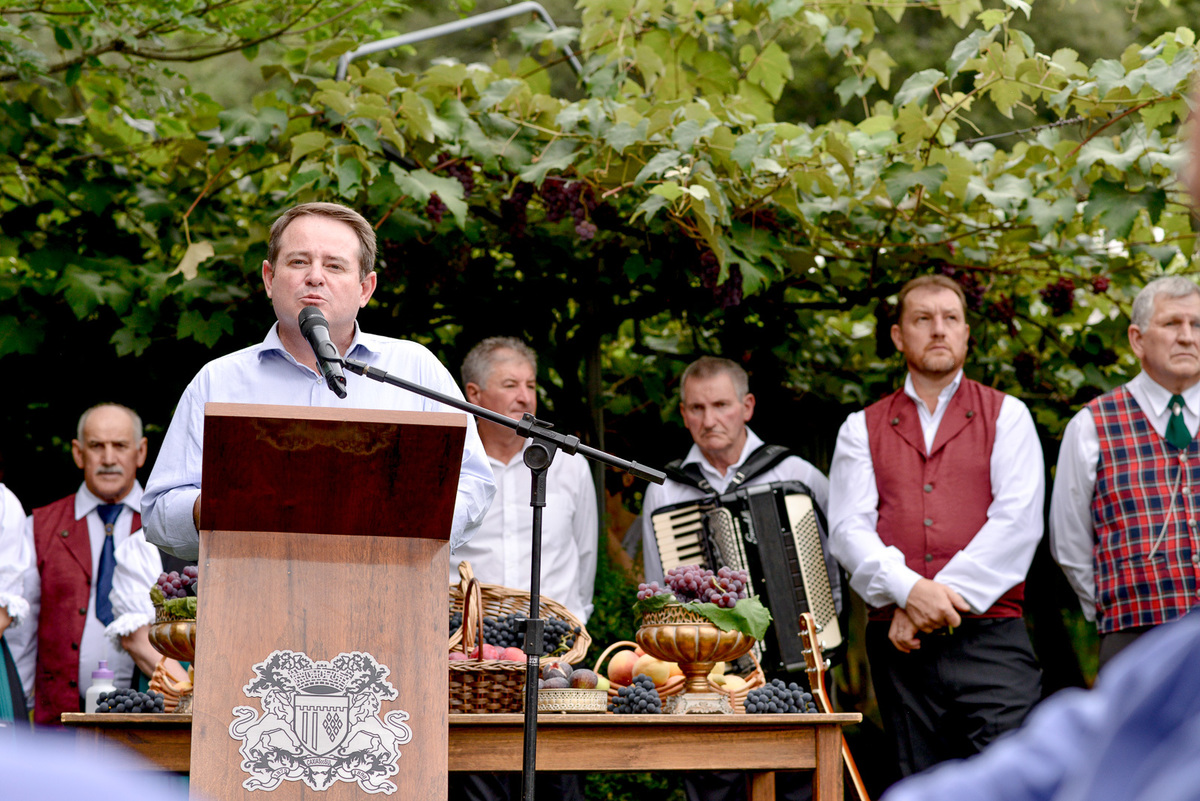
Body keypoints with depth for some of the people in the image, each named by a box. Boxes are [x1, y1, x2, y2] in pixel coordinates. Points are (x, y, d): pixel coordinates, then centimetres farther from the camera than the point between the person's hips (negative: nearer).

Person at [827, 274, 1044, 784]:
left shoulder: (1006, 416, 11)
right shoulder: (862, 430, 15)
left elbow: (1018, 519, -3)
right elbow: (848, 529, 2)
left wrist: (945, 594, -13)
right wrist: (909, 590, -17)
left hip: (989, 633, -2)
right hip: (899, 642, 2)